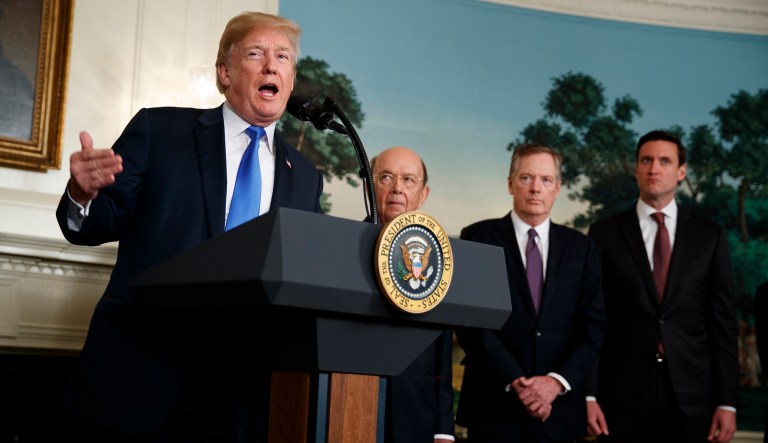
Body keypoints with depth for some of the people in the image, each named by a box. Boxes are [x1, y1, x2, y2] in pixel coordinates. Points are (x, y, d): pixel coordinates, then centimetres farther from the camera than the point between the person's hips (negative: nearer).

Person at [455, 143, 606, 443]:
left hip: (558, 410, 2)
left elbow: (594, 325, 2)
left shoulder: (581, 247, 8)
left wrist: (556, 381, -11)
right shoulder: (478, 238, -1)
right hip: (494, 407, -2)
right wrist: (515, 381, -14)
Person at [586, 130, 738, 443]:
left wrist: (727, 402, -1)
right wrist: (588, 395, -5)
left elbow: (723, 321, 4)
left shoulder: (709, 236, 6)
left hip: (692, 393, 1)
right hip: (623, 394, -1)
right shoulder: (604, 234, 3)